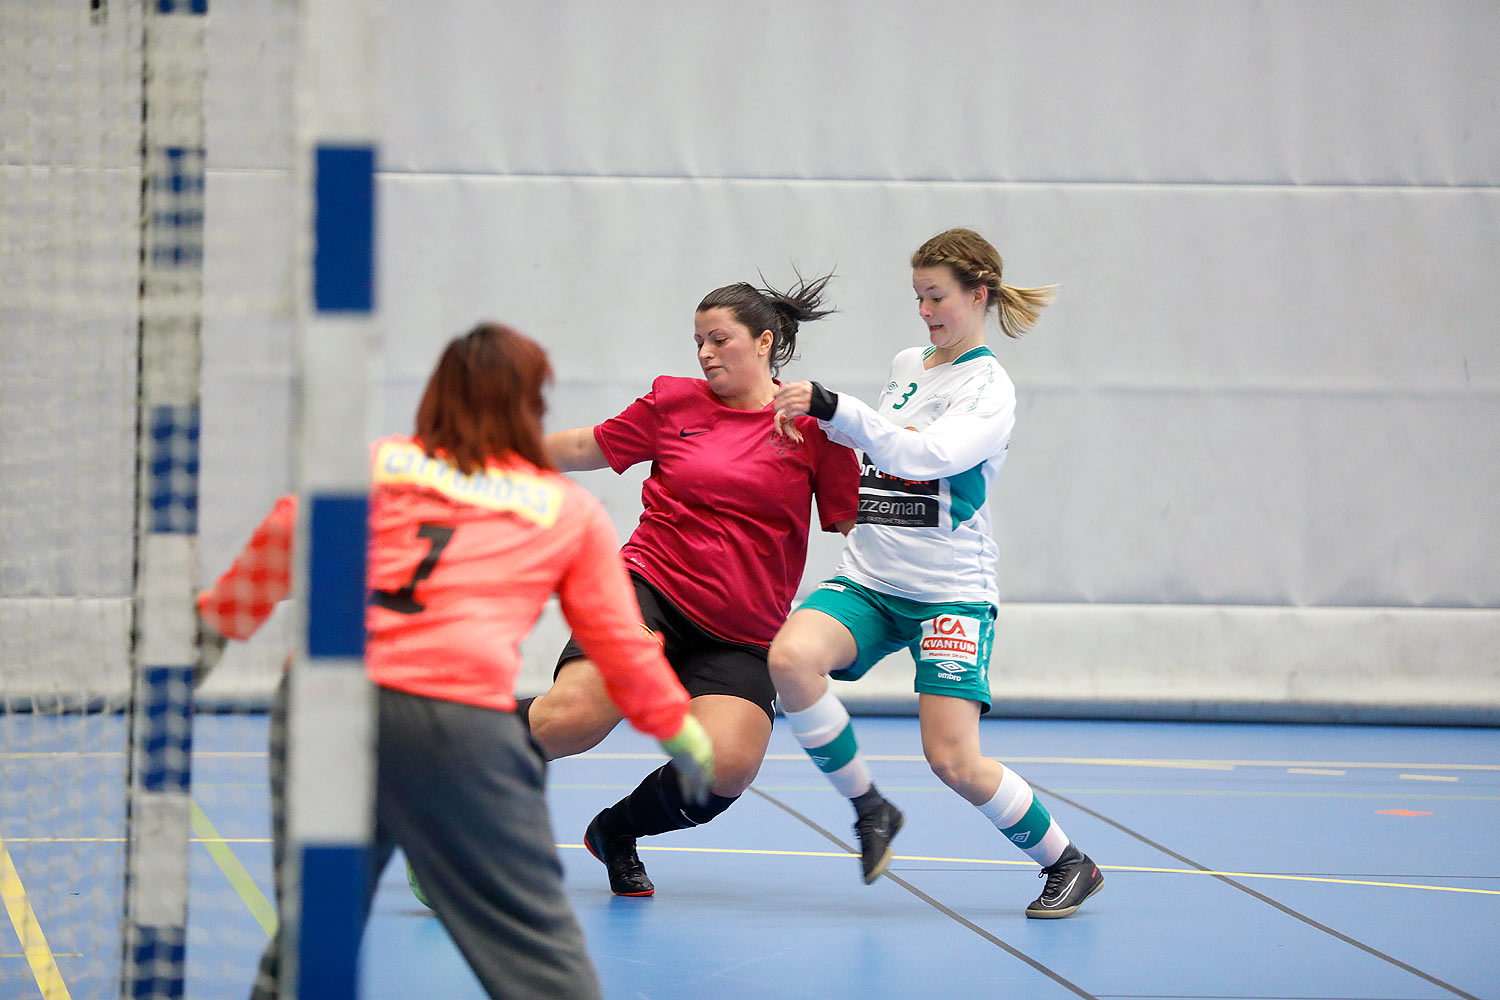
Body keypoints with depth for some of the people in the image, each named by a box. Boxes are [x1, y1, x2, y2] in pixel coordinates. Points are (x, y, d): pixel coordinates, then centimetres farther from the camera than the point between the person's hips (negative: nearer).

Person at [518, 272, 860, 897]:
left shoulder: (810, 424, 5)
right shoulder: (674, 402, 9)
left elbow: (857, 521, 8)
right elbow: (586, 449, 21)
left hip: (740, 638, 1)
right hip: (652, 590, -1)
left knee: (726, 768, -22)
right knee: (571, 718, -27)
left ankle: (617, 831, 9)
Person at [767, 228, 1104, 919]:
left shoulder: (990, 389, -7)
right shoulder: (905, 366, 14)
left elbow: (926, 455, -24)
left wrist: (832, 409, -32)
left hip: (950, 592, -5)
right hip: (868, 579, 5)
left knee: (953, 761, -14)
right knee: (790, 656, -26)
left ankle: (1067, 863, 11)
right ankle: (868, 808, -8)